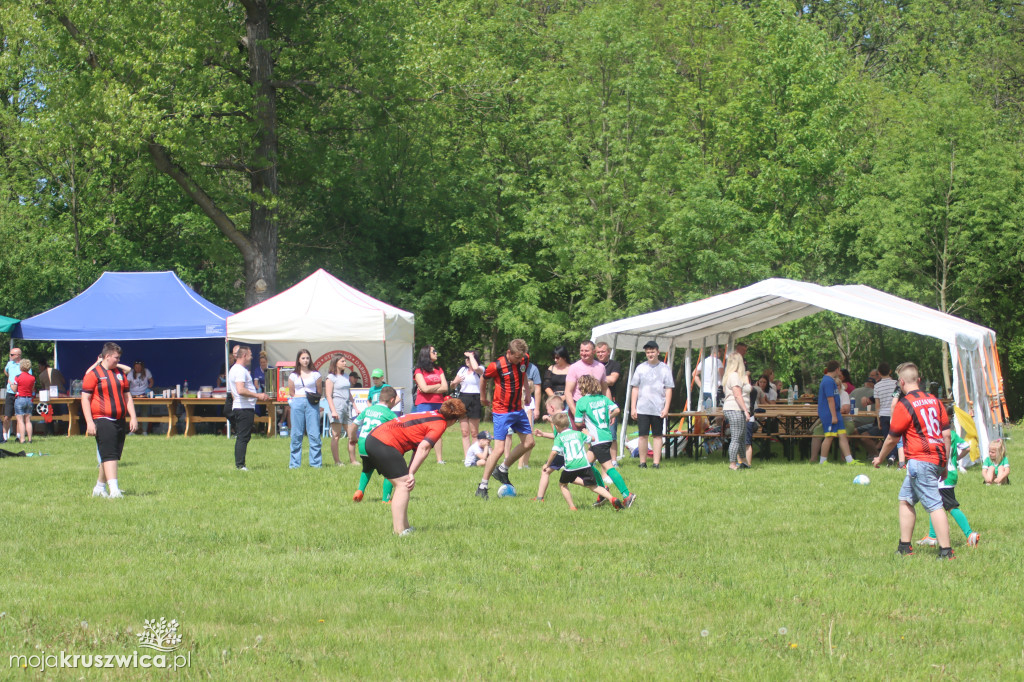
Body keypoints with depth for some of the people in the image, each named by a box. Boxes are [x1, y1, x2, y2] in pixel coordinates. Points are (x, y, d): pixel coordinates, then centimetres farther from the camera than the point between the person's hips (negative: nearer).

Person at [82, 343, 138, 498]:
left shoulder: (120, 373, 17)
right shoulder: (93, 373, -4)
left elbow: (127, 395, 23)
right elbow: (85, 398, -7)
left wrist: (133, 417, 14)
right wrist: (89, 422, -14)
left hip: (119, 420, 7)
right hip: (102, 420, -7)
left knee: (114, 455, 9)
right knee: (109, 455, -15)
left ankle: (99, 488, 21)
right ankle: (114, 490, -22)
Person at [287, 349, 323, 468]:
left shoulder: (315, 374, 10)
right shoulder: (293, 375, 11)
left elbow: (319, 392, 14)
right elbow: (291, 393, 15)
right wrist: (293, 402, 2)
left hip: (312, 405, -1)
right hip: (297, 403, 1)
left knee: (314, 434, -7)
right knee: (296, 435, -1)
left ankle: (315, 463, -3)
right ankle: (294, 463, 5)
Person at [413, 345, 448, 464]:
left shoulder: (438, 369, 15)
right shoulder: (419, 371, -1)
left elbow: (445, 388, 5)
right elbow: (425, 388, -12)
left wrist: (430, 389, -6)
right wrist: (438, 385, 1)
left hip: (438, 404, 5)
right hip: (424, 404, -5)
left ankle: (440, 459, 5)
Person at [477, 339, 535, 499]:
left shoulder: (524, 360, -2)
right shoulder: (497, 366, -19)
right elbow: (484, 378, 0)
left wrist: (526, 388, 17)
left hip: (518, 410, 7)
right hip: (501, 412, -7)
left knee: (528, 443, 10)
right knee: (499, 449, -14)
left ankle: (502, 470, 27)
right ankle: (482, 487, -7)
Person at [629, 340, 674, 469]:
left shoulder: (664, 369, 5)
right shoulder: (641, 368, 9)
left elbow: (668, 389, 4)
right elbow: (635, 389, 11)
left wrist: (666, 408, -5)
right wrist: (633, 408, 5)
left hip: (658, 409, -1)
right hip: (642, 408, 1)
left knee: (657, 435, 3)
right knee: (643, 435, -2)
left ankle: (656, 463, 5)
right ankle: (642, 463, 4)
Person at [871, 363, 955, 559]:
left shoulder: (904, 405, -9)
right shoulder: (934, 401, 11)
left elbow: (892, 439, -2)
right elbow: (946, 434, 12)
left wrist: (879, 459, 14)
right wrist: (945, 463, 19)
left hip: (920, 460, -8)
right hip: (937, 459, 8)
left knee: (934, 506, -10)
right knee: (905, 499, 18)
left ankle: (946, 551, -13)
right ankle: (905, 547, 20)